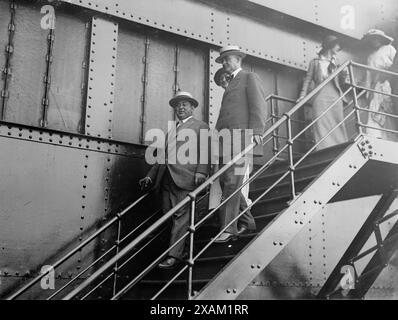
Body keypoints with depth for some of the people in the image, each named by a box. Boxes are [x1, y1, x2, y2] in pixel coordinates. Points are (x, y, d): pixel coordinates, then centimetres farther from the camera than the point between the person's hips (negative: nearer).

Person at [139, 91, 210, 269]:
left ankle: (174, 255, -9)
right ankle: (184, 249, 12)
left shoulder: (200, 126, 11)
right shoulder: (170, 131, 30)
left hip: (185, 178, -6)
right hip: (166, 179, 6)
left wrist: (201, 172, -18)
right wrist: (150, 176, 18)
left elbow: (204, 152, -3)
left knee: (181, 215, -9)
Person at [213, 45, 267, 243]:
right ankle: (246, 221, 13)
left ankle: (229, 228, -14)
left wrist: (257, 131, -18)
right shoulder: (230, 84, 32)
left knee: (232, 182, -14)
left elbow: (258, 105, -5)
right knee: (225, 182, 3)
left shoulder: (250, 78, 8)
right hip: (225, 138, 8)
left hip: (240, 136, -8)